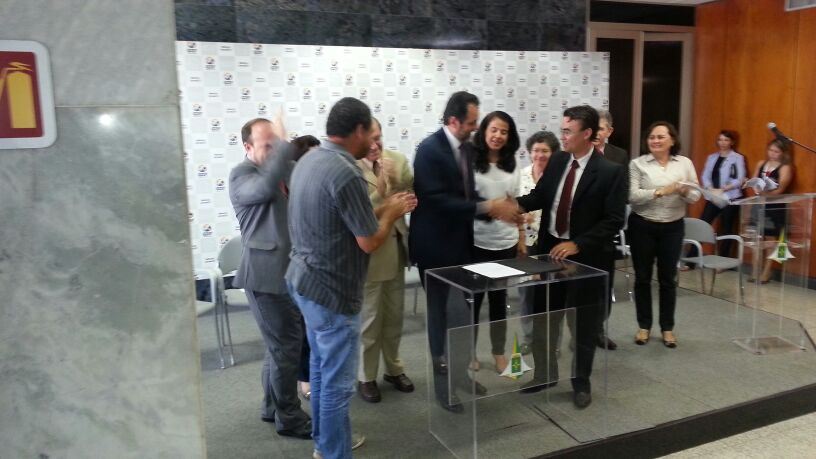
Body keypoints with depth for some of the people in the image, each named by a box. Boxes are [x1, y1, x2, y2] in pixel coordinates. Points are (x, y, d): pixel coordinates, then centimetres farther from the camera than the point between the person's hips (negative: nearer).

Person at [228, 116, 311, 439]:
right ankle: (289, 417, 18)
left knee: (282, 344, 19)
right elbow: (265, 187, -32)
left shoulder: (288, 169, 11)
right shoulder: (241, 175, -9)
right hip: (267, 274, -7)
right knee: (286, 346, 1)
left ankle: (273, 406, 36)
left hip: (289, 271, 8)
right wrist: (284, 145, -28)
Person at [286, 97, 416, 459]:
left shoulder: (309, 161, 5)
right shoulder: (346, 174, -24)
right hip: (332, 291, -10)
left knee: (321, 366, 24)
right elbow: (369, 242, -20)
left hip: (304, 279, 10)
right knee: (337, 381, 5)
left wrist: (381, 209, 12)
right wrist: (392, 213, -3)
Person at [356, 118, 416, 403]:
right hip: (368, 253, -5)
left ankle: (394, 369, 37)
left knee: (394, 316, 18)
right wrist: (380, 188, -29)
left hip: (396, 249, 5)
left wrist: (396, 179, -20)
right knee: (369, 319, 8)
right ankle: (366, 377, 27)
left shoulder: (398, 160, 0)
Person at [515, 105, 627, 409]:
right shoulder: (557, 161, 2)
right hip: (551, 249, 5)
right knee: (543, 318, 13)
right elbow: (540, 196, 8)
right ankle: (545, 375, 32)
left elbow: (614, 220, -16)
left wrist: (577, 245, -21)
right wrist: (517, 203, -13)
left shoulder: (609, 171, -14)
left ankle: (581, 383, 30)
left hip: (586, 256, -5)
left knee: (583, 324, 11)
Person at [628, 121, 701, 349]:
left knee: (668, 278, 8)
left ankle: (667, 328, 22)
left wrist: (685, 191, -19)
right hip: (642, 226, -1)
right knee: (642, 277, 8)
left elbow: (696, 196, 3)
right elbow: (632, 196, -14)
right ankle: (644, 326, 22)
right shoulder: (637, 164, -4)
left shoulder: (685, 163, 4)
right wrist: (661, 191, -24)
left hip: (673, 227, 2)